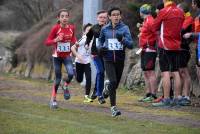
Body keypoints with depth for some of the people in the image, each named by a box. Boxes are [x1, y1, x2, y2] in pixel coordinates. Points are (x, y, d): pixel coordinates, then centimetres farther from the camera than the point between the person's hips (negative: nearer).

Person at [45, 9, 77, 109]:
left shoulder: (72, 28, -6)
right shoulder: (56, 28, -15)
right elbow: (47, 42, -13)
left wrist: (75, 42, -7)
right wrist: (55, 40, -31)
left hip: (67, 56, 2)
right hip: (57, 56, -2)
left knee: (71, 74, -22)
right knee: (58, 78, 2)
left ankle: (65, 86, 11)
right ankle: (53, 99, 20)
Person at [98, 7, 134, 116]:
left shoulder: (124, 28, -5)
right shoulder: (105, 29, 1)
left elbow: (131, 45, -12)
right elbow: (100, 40, 20)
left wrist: (123, 39, -31)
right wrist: (100, 48, 0)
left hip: (120, 59, 1)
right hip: (108, 59, -1)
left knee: (115, 84, 15)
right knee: (113, 82, -17)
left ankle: (107, 89, 51)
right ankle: (113, 107, -11)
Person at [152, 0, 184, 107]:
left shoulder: (163, 12, -12)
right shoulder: (180, 12, 6)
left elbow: (154, 28, -4)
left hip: (165, 46, -6)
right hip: (176, 46, 6)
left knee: (165, 72, -5)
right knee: (175, 72, 10)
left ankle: (166, 99, -9)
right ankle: (177, 97, 11)